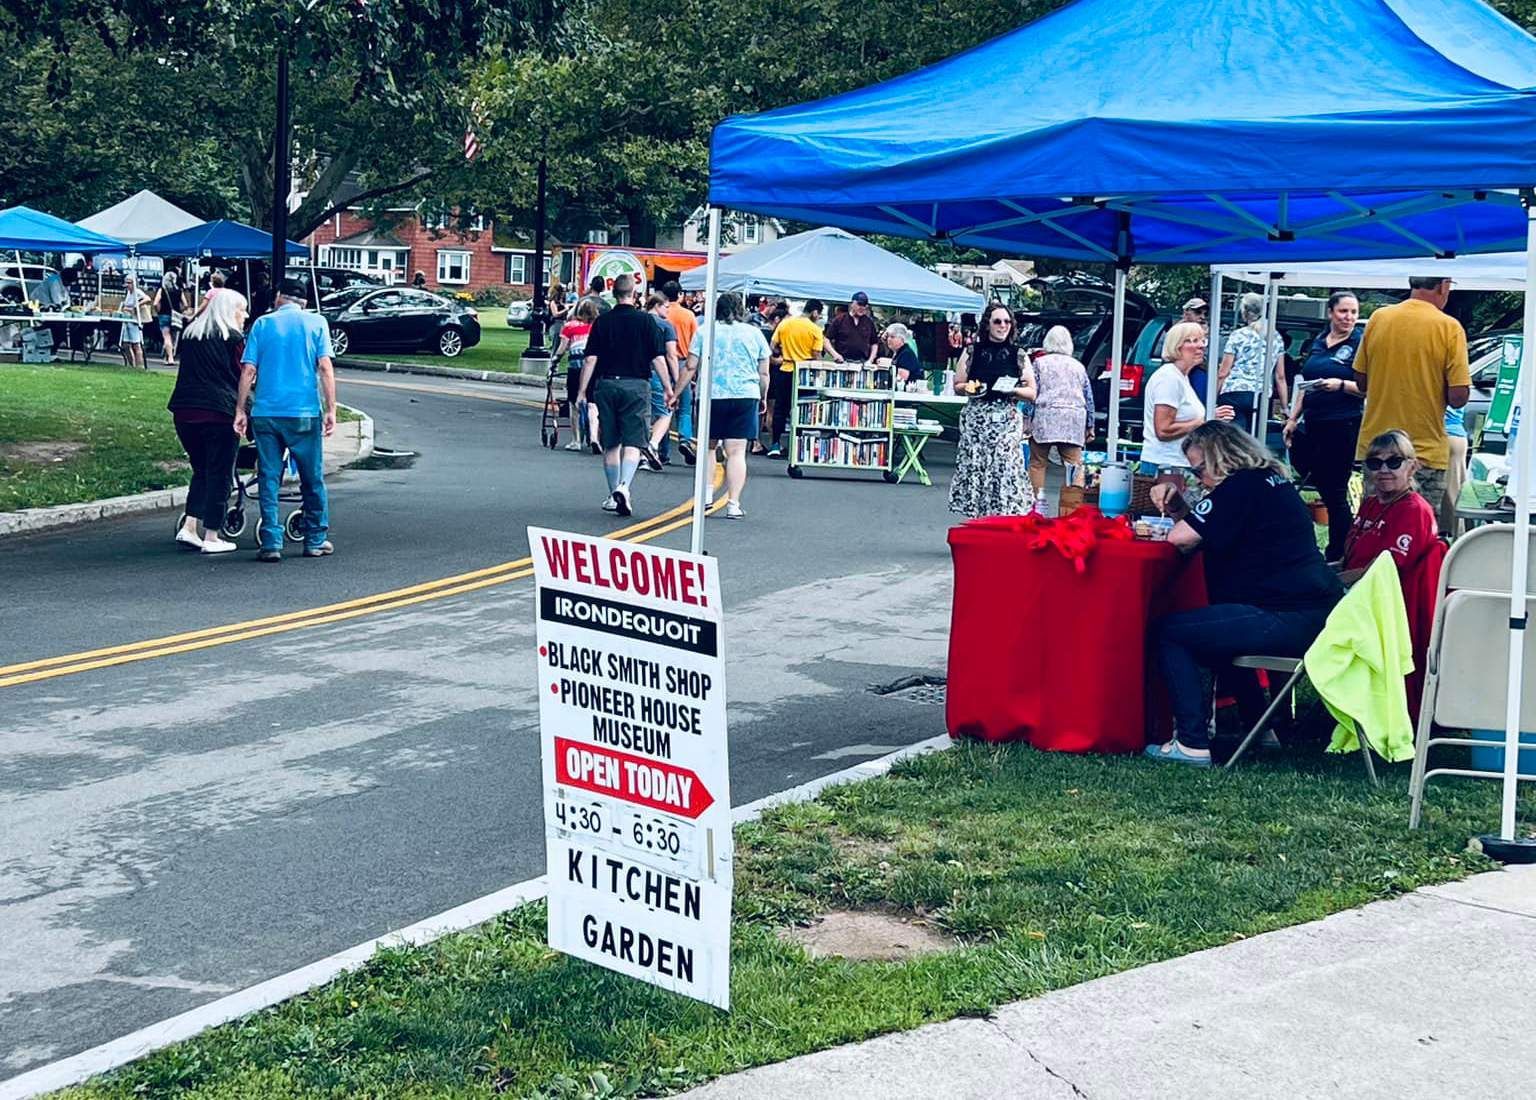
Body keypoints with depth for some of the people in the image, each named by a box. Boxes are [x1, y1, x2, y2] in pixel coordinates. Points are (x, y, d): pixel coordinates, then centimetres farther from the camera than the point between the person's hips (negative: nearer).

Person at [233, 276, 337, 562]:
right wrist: (331, 410, -4)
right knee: (313, 480, 11)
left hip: (266, 412, 1)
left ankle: (271, 544, 1)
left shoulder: (262, 324, 6)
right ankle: (315, 541, 17)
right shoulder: (316, 323, 4)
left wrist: (240, 410, 5)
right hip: (305, 412, -1)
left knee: (269, 479, 5)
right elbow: (325, 367, -5)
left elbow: (248, 371, 1)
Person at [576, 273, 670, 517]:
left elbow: (590, 359, 0)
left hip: (607, 385, 2)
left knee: (610, 444, 11)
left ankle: (613, 495, 18)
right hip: (636, 386, -2)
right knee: (632, 443, -2)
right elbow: (658, 359, -4)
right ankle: (624, 486, -23)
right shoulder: (646, 321, -2)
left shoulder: (602, 321, 2)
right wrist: (667, 387, 6)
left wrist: (582, 390, 5)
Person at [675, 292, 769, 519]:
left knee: (708, 446, 16)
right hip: (745, 397, 0)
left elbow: (691, 368, 1)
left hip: (711, 396, 0)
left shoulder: (705, 332, 5)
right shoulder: (755, 333, 8)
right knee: (736, 451, -3)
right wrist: (763, 398, 21)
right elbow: (764, 373, 9)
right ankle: (733, 504, -7)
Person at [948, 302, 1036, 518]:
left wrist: (1012, 389, -10)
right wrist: (969, 387, -8)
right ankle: (977, 515, 3)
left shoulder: (1019, 355, 9)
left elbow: (1031, 393, 9)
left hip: (1007, 420, -1)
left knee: (1005, 467, -12)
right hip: (976, 417, 1)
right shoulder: (972, 352, 9)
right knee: (974, 467, -4)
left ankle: (1004, 514, -7)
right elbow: (957, 385, 13)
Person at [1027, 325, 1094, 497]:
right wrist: (1090, 426, 21)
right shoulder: (1079, 366, 14)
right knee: (1075, 464, 1)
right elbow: (1089, 399, 16)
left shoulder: (1040, 363, 4)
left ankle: (1037, 500, 0)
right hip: (1075, 422, 3)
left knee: (1037, 463, 3)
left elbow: (1032, 393, -3)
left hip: (1045, 417, -3)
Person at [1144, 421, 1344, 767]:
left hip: (1287, 620, -10)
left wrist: (1178, 520, 8)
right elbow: (1201, 532, 27)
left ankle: (1192, 744, -9)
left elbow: (1180, 538, -14)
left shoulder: (1240, 486, -10)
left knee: (1167, 632, -3)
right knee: (1219, 625, 35)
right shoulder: (1271, 481, 20)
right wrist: (1177, 508, 12)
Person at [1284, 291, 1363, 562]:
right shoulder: (1317, 344, 15)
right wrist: (1293, 418, 18)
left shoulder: (1360, 344, -4)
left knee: (1335, 492, -2)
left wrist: (1341, 385, -23)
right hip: (1311, 425, 7)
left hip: (1343, 425, -7)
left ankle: (1337, 555, 5)